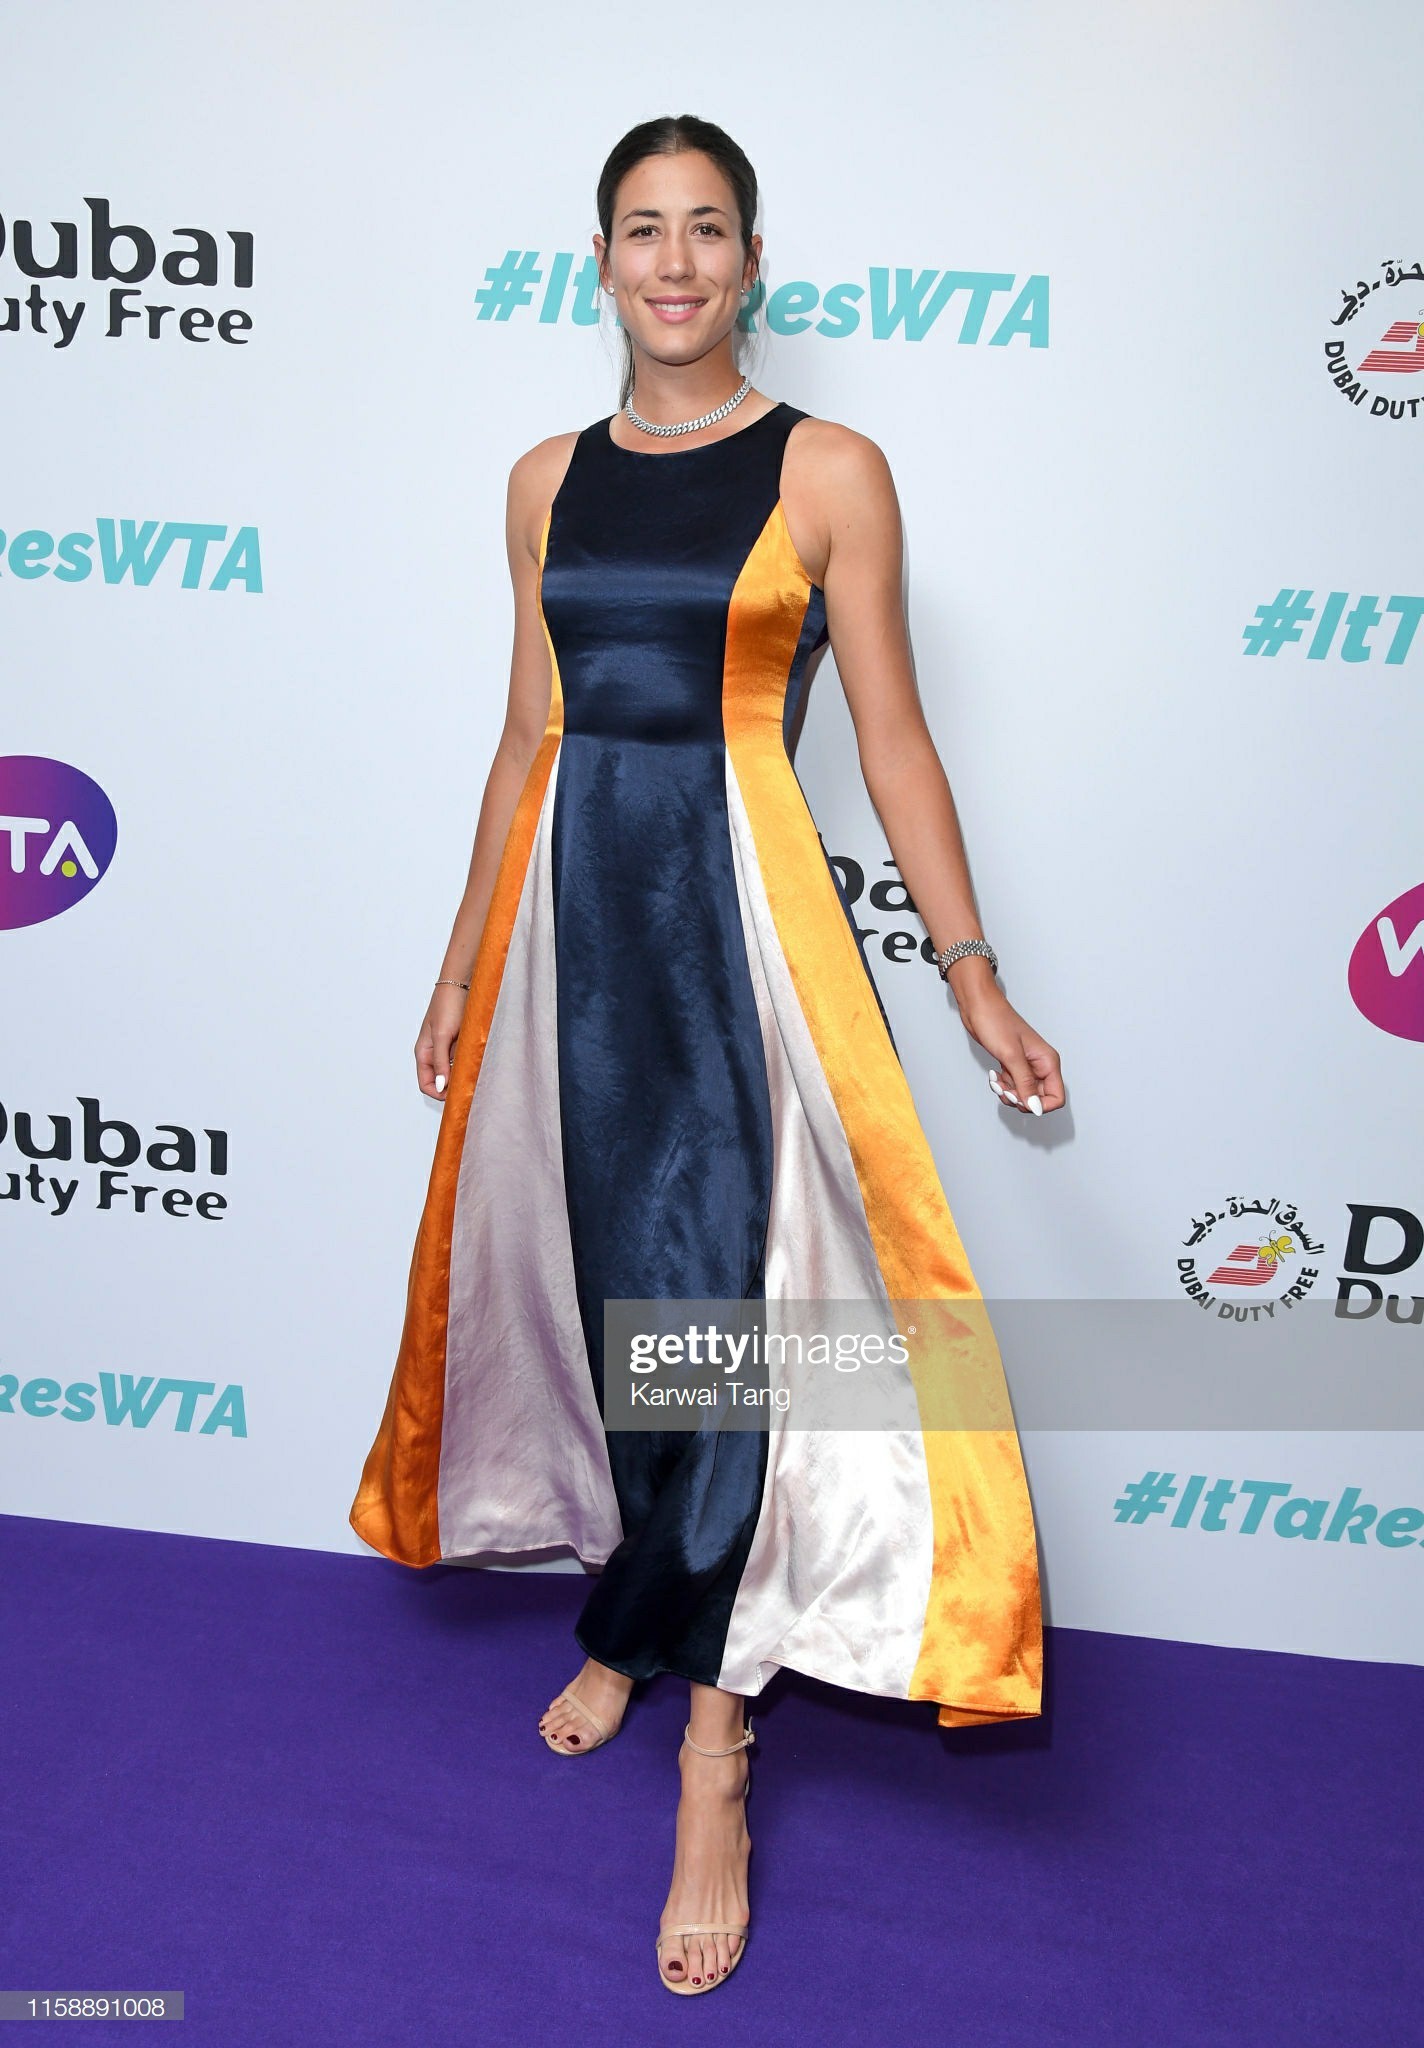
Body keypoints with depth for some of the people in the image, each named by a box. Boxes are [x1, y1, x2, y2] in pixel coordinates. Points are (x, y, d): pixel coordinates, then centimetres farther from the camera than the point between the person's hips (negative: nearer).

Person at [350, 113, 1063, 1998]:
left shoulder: (832, 472, 0)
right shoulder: (548, 481, 11)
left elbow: (893, 736, -1)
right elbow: (528, 736, 14)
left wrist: (974, 977, -5)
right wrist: (463, 964, 15)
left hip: (736, 911, -4)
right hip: (571, 903, 4)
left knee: (708, 1294, -4)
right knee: (599, 1271, 12)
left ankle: (709, 1739, 13)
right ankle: (636, 1611, 35)